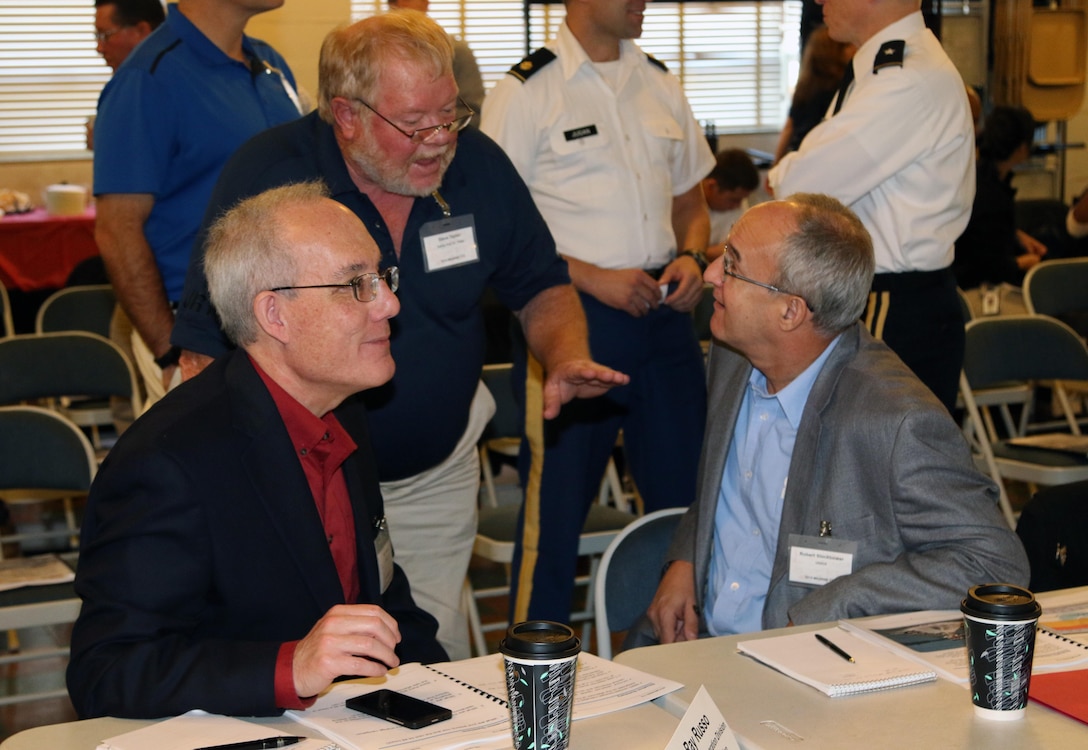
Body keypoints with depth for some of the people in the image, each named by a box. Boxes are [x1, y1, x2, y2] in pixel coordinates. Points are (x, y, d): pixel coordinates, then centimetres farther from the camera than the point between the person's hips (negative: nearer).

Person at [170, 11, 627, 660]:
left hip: (438, 479, 3)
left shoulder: (479, 165, -5)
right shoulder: (267, 175, -17)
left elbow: (542, 288, 9)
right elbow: (208, 351, -15)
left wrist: (567, 359, -13)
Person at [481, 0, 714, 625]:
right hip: (572, 319, -5)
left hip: (664, 315, 6)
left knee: (684, 492, 9)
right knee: (556, 503, 0)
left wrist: (691, 257, 1)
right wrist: (594, 278, -15)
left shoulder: (661, 83, 13)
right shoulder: (526, 91, -5)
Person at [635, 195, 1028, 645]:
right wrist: (683, 561, 2)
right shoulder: (731, 360, 4)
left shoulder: (899, 422, -20)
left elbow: (996, 563, -20)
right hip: (696, 642, 7)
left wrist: (818, 614, -22)